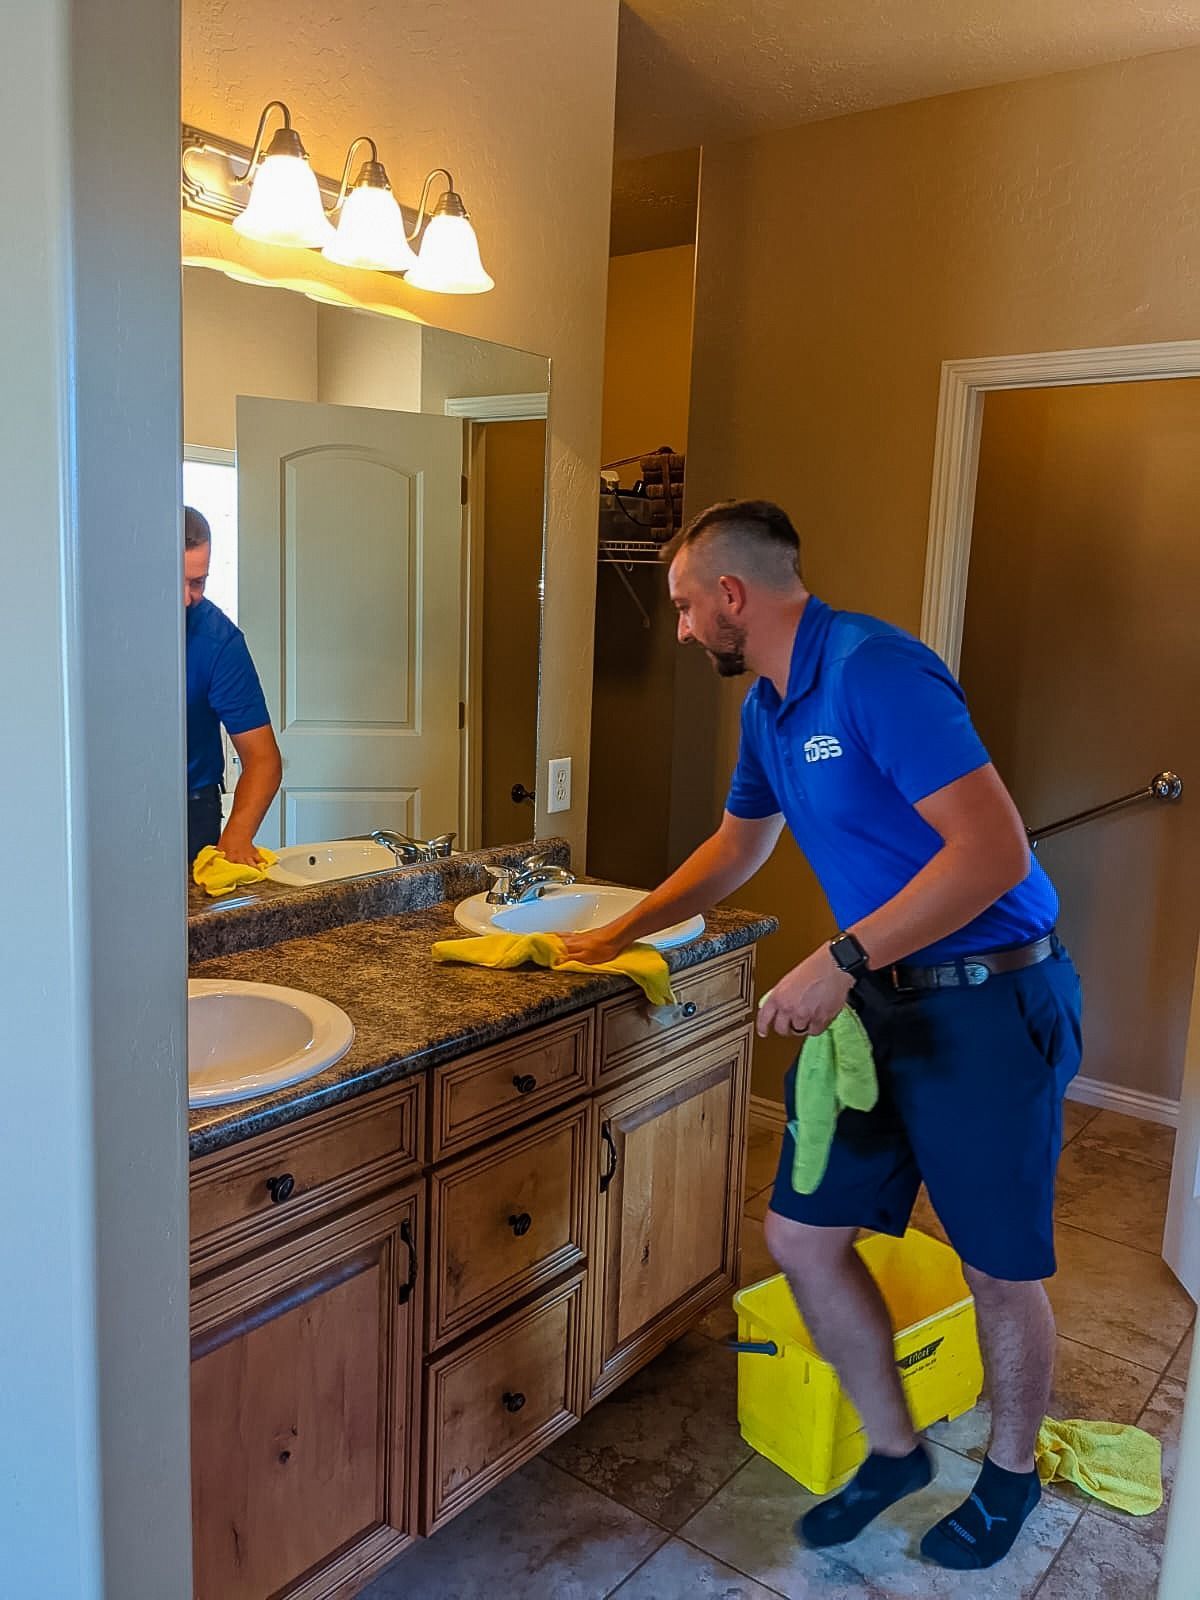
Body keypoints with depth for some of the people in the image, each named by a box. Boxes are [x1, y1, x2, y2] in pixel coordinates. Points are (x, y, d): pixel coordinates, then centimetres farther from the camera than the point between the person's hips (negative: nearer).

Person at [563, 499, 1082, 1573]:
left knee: (1002, 1272, 11)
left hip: (989, 1004, -8)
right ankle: (895, 1450, 33)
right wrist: (620, 935, 26)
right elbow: (738, 847, 22)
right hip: (877, 1001, 8)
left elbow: (994, 849, -27)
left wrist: (840, 961, -26)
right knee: (802, 1236, 9)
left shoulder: (876, 670, -21)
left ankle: (1011, 1477, 39)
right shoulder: (768, 708, 7)